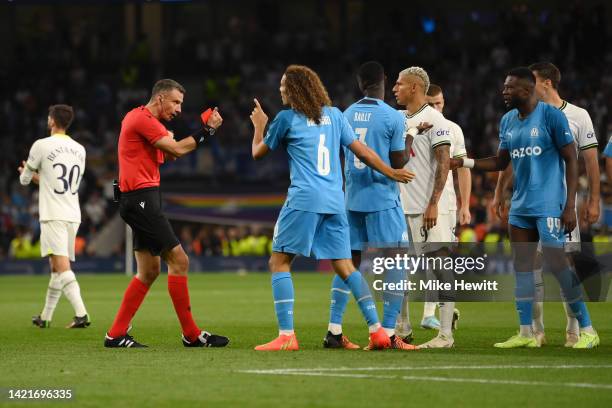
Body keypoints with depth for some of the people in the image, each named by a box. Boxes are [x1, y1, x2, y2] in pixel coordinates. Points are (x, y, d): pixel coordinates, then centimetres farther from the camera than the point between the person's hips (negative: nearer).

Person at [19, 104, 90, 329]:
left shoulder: (42, 145, -5)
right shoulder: (79, 149, 12)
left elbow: (24, 179, 5)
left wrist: (29, 173, 31)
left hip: (53, 216, -6)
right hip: (73, 215, 6)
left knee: (62, 266, -14)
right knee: (56, 268, 14)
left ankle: (81, 314, -28)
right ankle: (45, 317, 23)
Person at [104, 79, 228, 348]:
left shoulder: (139, 117, 20)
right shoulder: (144, 119, -12)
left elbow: (167, 155, 19)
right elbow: (177, 150, -17)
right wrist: (208, 129, -9)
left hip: (141, 200, 11)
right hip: (141, 197, -11)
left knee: (149, 271, 12)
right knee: (178, 260, -11)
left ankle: (116, 335, 12)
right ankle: (191, 334, -9)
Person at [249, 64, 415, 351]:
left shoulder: (287, 118, 1)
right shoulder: (333, 115, 14)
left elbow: (258, 153, 13)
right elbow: (361, 150, 15)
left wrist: (259, 125, 31)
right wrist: (391, 173, 25)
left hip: (304, 199, -5)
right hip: (335, 201, 6)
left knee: (279, 262, 0)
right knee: (345, 266, 10)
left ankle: (286, 335, -11)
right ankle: (376, 330, 1)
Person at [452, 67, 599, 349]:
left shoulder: (551, 116, -11)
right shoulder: (507, 121, 10)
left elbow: (571, 161, -10)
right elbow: (500, 162, 19)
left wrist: (570, 206, -15)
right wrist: (464, 163, 5)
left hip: (549, 206, -7)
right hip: (520, 206, 7)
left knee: (557, 264, -9)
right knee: (522, 266, 6)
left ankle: (587, 330, 1)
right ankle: (526, 333, 11)